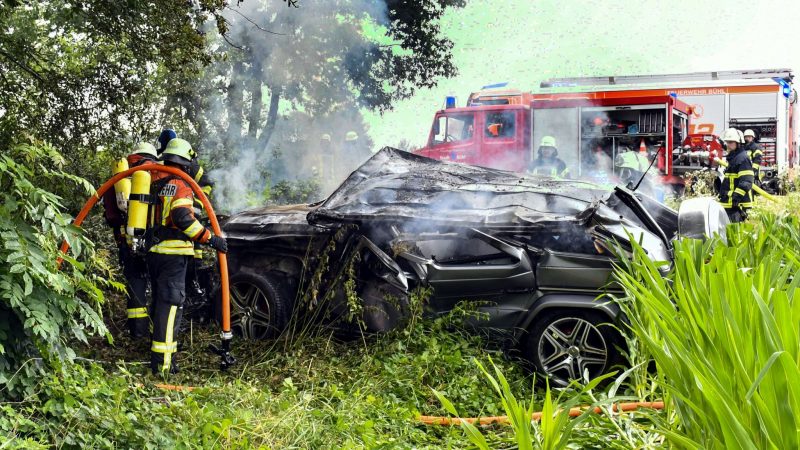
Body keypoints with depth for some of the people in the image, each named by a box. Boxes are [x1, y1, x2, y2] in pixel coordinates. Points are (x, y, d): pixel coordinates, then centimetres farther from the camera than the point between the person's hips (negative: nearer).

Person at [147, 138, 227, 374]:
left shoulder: (155, 185, 15)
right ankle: (162, 363, -13)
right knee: (170, 304, -8)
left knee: (160, 303, 17)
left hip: (153, 252, 8)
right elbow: (182, 217, -23)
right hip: (173, 254, -8)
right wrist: (210, 238, -21)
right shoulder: (181, 186, -10)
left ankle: (160, 360, 25)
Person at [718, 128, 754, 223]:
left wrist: (737, 196, -26)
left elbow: (746, 182, -21)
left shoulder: (743, 159, -12)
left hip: (737, 204, -11)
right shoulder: (732, 158, 21)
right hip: (729, 203, 11)